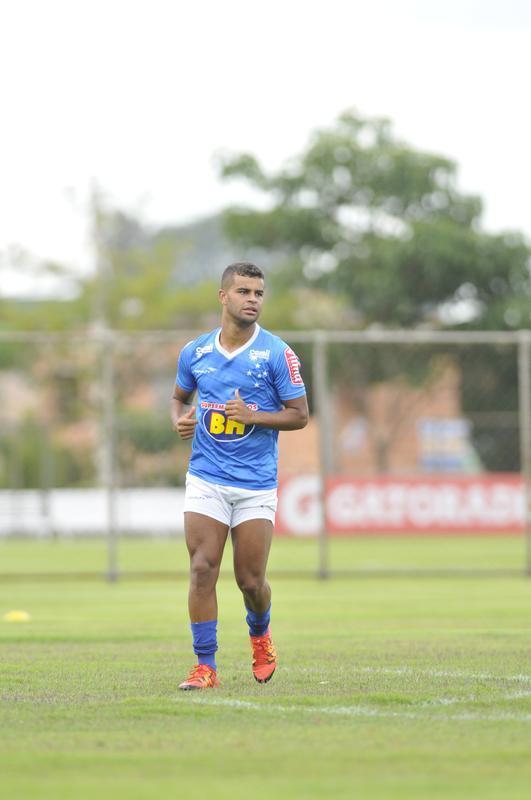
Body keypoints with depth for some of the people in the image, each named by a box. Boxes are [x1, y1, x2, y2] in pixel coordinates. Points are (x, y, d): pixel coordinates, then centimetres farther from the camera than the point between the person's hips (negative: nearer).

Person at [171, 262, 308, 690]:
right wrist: (180, 420, -1)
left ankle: (260, 635, 34)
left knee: (251, 579, 2)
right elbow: (180, 396, 22)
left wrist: (253, 415, -17)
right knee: (202, 569, -10)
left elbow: (299, 414, -2)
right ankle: (205, 666, -4)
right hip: (206, 479, 2)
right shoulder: (195, 352, 5)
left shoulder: (277, 353, -5)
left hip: (256, 483, -2)